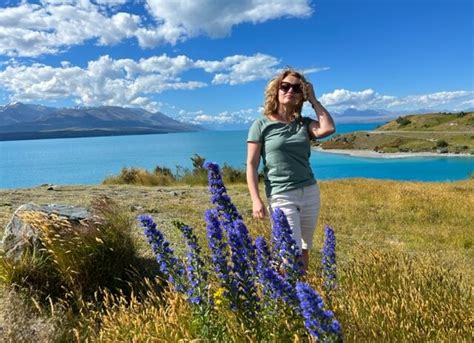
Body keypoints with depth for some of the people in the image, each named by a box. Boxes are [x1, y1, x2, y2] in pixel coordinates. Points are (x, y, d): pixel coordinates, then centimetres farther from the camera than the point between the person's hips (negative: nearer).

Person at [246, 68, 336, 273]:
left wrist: (313, 100, -2)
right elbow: (251, 165, -4)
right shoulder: (261, 125, -2)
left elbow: (328, 128, -13)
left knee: (304, 249, 15)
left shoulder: (304, 123, 8)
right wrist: (256, 200, -13)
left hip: (310, 193, 5)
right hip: (281, 197, -4)